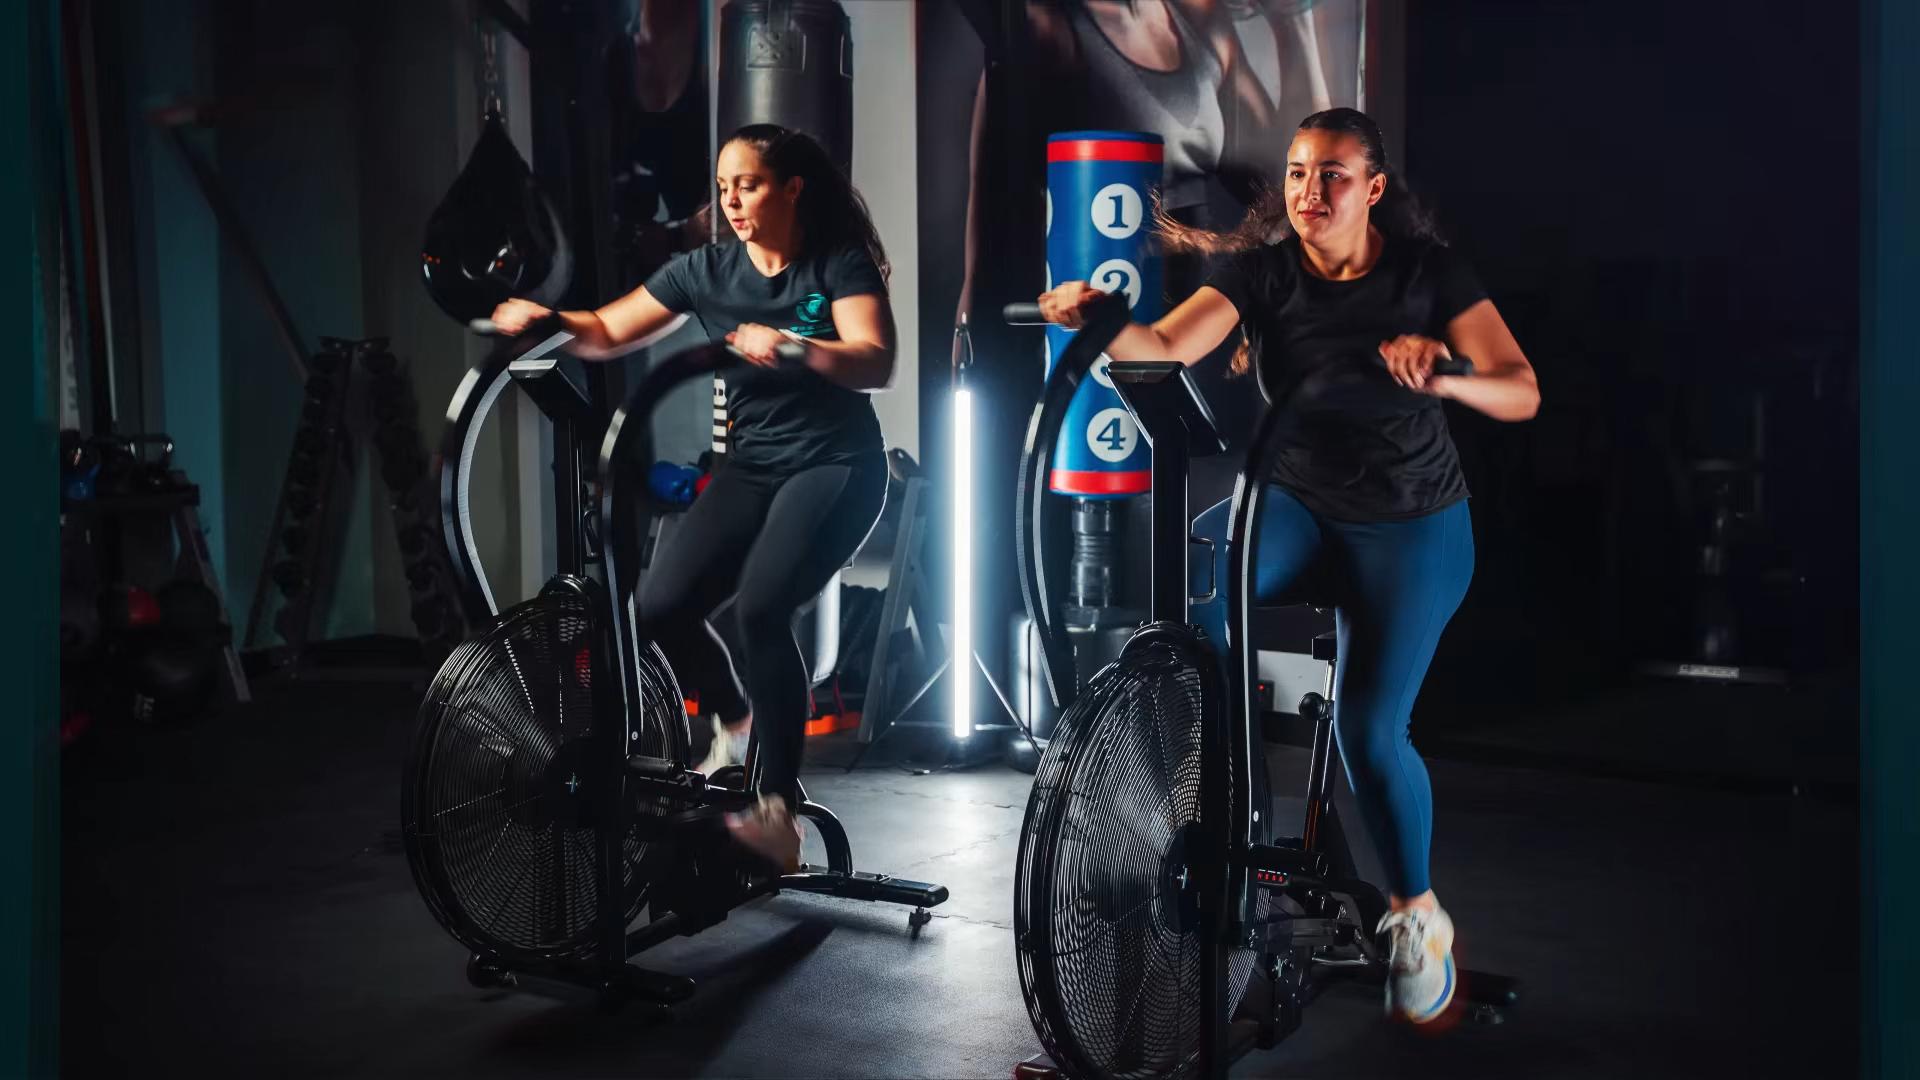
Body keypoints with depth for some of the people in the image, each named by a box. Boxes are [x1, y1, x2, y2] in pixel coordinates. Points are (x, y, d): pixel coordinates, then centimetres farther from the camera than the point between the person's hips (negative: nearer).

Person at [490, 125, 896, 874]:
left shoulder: (840, 264, -7)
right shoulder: (708, 269, 5)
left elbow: (875, 362, -21)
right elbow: (609, 332, 5)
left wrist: (791, 347, -36)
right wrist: (543, 318, -14)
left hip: (835, 467, -5)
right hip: (751, 466, 5)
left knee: (760, 608, -27)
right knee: (662, 604, -13)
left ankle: (780, 809, -19)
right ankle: (735, 723, 18)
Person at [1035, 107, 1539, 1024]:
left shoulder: (1424, 269, -12)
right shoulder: (1259, 268, -9)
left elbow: (1522, 391, -20)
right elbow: (1168, 346, -25)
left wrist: (1442, 376, -40)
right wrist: (1094, 318, -45)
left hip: (1409, 521, -2)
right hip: (1295, 497, 2)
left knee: (1368, 729, -13)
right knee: (1181, 579, -30)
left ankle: (1418, 918, 11)